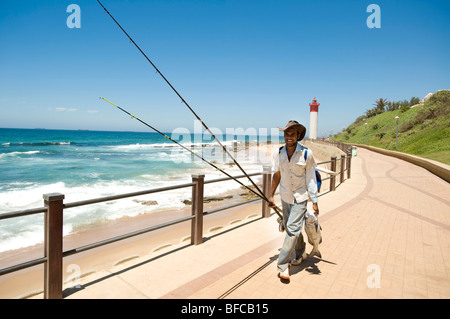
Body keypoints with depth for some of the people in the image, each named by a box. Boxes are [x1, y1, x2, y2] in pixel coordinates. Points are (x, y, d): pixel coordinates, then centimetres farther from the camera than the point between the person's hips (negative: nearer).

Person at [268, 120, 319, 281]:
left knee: (292, 229, -11)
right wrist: (271, 195, 10)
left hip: (300, 197, -4)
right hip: (285, 196, 4)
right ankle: (301, 253, 41)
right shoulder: (279, 154, -3)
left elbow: (310, 178, -9)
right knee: (290, 227, 16)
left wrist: (314, 201, -10)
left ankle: (283, 264, -1)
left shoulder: (306, 153, -13)